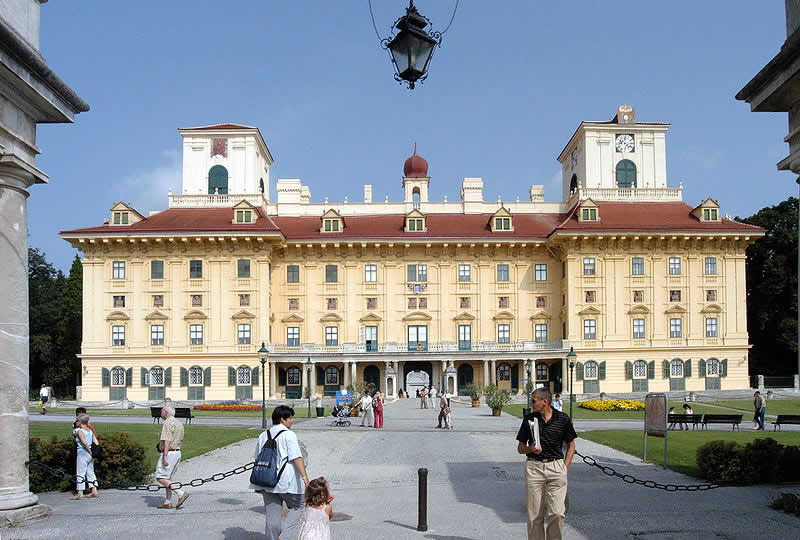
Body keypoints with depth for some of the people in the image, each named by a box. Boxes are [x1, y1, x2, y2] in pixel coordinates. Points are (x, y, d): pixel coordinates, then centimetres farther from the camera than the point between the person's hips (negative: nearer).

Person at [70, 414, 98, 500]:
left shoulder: (79, 431, -12)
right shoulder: (90, 431, 10)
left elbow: (84, 442, -24)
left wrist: (89, 451, -15)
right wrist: (92, 451, 9)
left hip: (82, 453, -7)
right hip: (90, 455, 7)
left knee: (80, 473, -2)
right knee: (90, 472, 13)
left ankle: (80, 493, -1)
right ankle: (94, 491, 13)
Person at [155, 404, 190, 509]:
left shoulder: (168, 423, -14)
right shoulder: (179, 423, 16)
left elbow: (167, 441, -21)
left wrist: (164, 456, -25)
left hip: (169, 453, -10)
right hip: (177, 452, 10)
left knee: (160, 478, -8)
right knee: (167, 478, 14)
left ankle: (181, 493, -16)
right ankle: (167, 502, 13)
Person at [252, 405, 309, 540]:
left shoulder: (263, 435, 13)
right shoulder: (289, 434, -7)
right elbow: (297, 458, -17)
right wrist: (304, 477, -21)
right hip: (286, 481, -6)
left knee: (272, 514, 10)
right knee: (297, 506, 10)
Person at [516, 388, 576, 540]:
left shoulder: (562, 419, 2)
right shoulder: (529, 419, 5)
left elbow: (571, 445, 12)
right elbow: (520, 448, 10)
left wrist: (565, 467, 1)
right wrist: (530, 449, -11)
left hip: (556, 466, -1)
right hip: (534, 467, 1)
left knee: (557, 514, -6)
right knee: (535, 515, 3)